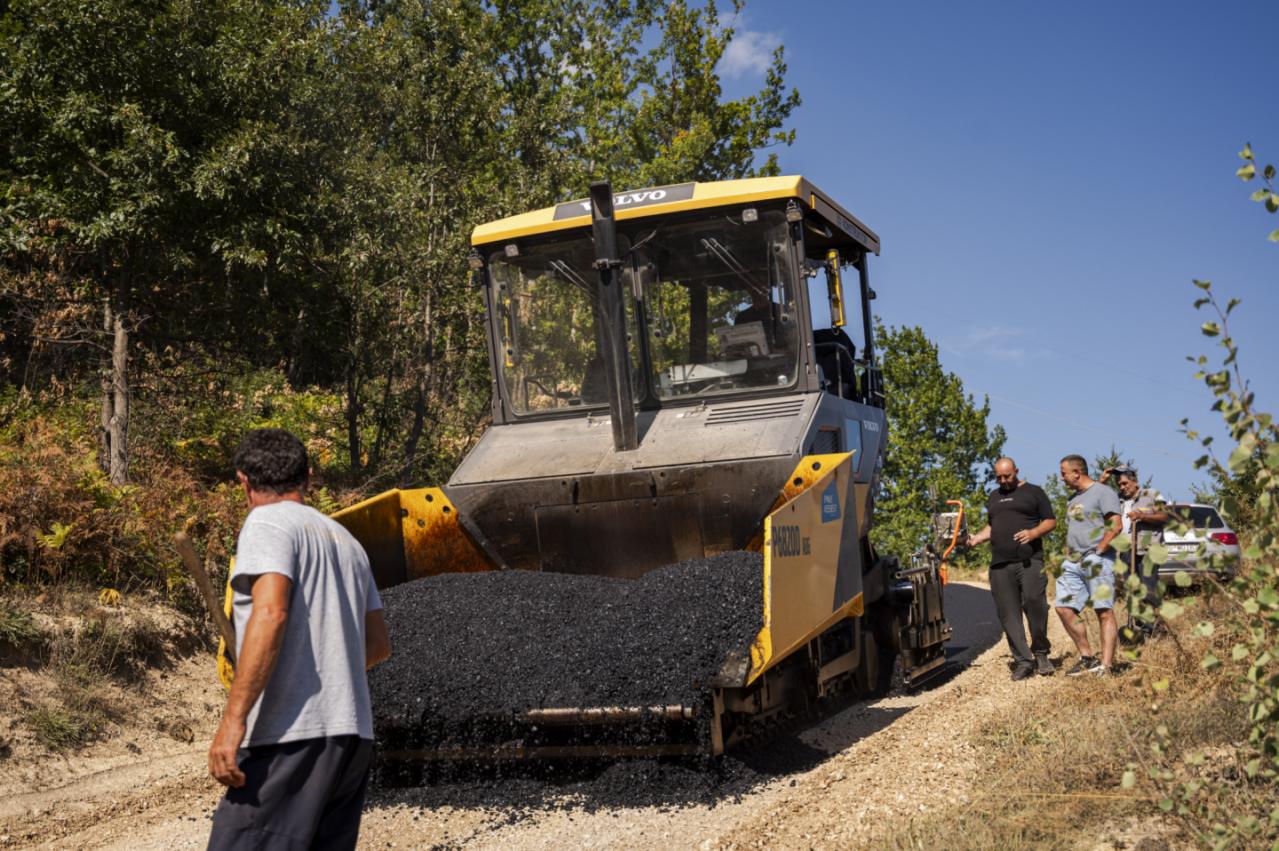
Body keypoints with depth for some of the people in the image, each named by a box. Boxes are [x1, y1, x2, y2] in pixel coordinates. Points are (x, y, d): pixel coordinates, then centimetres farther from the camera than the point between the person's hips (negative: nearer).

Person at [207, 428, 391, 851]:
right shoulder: (346, 539, 20)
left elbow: (271, 613, -19)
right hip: (354, 736, 8)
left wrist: (233, 718, -21)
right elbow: (379, 644, 23)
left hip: (292, 738, -8)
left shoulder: (268, 523, -2)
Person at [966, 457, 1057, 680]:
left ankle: (1040, 653, 4)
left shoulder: (1033, 492, 8)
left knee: (1035, 604, -15)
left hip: (1029, 561, -4)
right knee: (1008, 614, -2)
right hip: (1000, 565, 5)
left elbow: (1051, 521, 5)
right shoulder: (994, 497, 24)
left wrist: (1033, 533, -14)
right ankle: (1023, 661, 1)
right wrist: (977, 538, 9)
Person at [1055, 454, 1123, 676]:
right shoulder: (1074, 498, 22)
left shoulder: (1103, 492, -4)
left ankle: (1105, 666, -11)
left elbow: (1115, 526, -14)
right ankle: (1087, 658, 10)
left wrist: (1097, 552, -15)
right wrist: (1068, 554, 15)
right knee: (1064, 608, 2)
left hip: (1097, 562, -9)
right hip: (1073, 564, 9)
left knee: (1104, 612, -8)